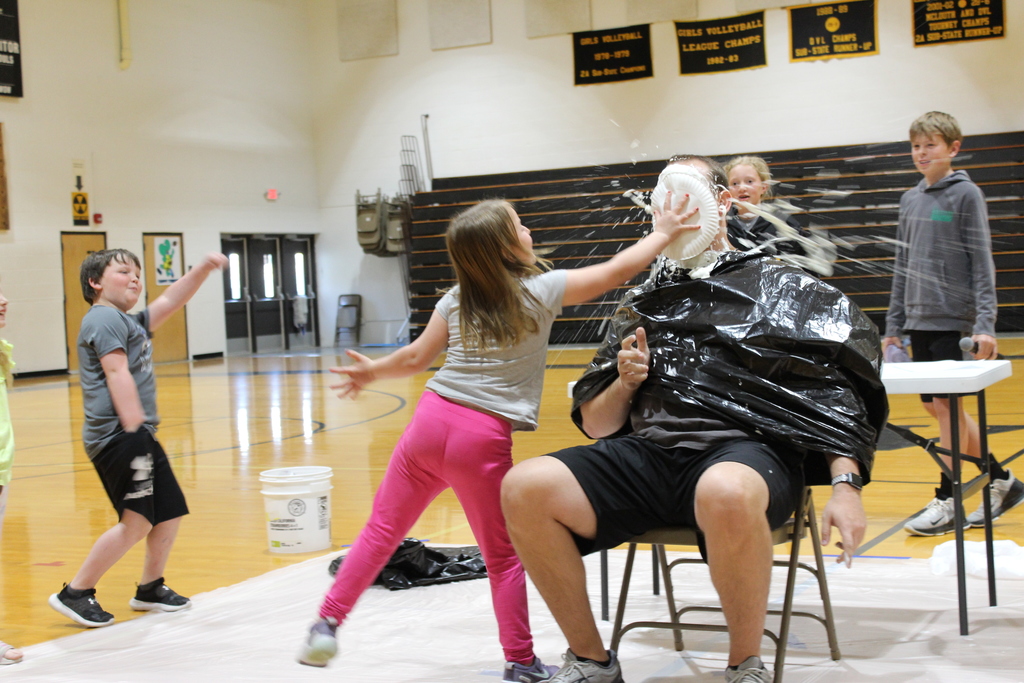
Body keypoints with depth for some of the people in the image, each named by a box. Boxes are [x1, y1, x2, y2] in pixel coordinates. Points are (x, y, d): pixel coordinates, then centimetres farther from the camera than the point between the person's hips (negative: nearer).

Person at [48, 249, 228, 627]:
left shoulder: (131, 321, 22)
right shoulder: (104, 317, -8)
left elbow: (169, 301, 25)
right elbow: (117, 373, -16)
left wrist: (203, 269, 13)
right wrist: (133, 427, -22)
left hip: (138, 436, 10)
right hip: (118, 436, -10)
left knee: (170, 512, 13)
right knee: (136, 522, -11)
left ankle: (150, 588, 27)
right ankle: (76, 593, -2)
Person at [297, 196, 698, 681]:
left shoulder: (456, 299, 11)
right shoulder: (541, 290, 0)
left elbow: (417, 357, 15)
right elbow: (616, 272, 5)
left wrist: (372, 371, 32)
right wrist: (662, 235, 17)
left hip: (431, 421, 4)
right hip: (485, 436, -4)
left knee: (382, 530, 14)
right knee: (503, 555, 8)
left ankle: (327, 623, 15)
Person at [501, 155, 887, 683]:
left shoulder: (781, 286, 15)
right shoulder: (640, 303, 25)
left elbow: (838, 391, 6)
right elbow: (596, 426, 22)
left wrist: (845, 485, -8)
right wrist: (625, 382, 1)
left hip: (748, 448, -4)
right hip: (647, 453, 4)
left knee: (726, 493, -42)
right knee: (523, 489, -23)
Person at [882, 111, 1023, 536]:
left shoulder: (966, 195, -5)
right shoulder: (910, 200, 12)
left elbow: (982, 262, -9)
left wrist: (985, 325, -16)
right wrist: (893, 325, 14)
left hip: (955, 321, -7)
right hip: (920, 321, 7)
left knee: (947, 405, -6)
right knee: (937, 406, 9)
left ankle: (948, 501, 4)